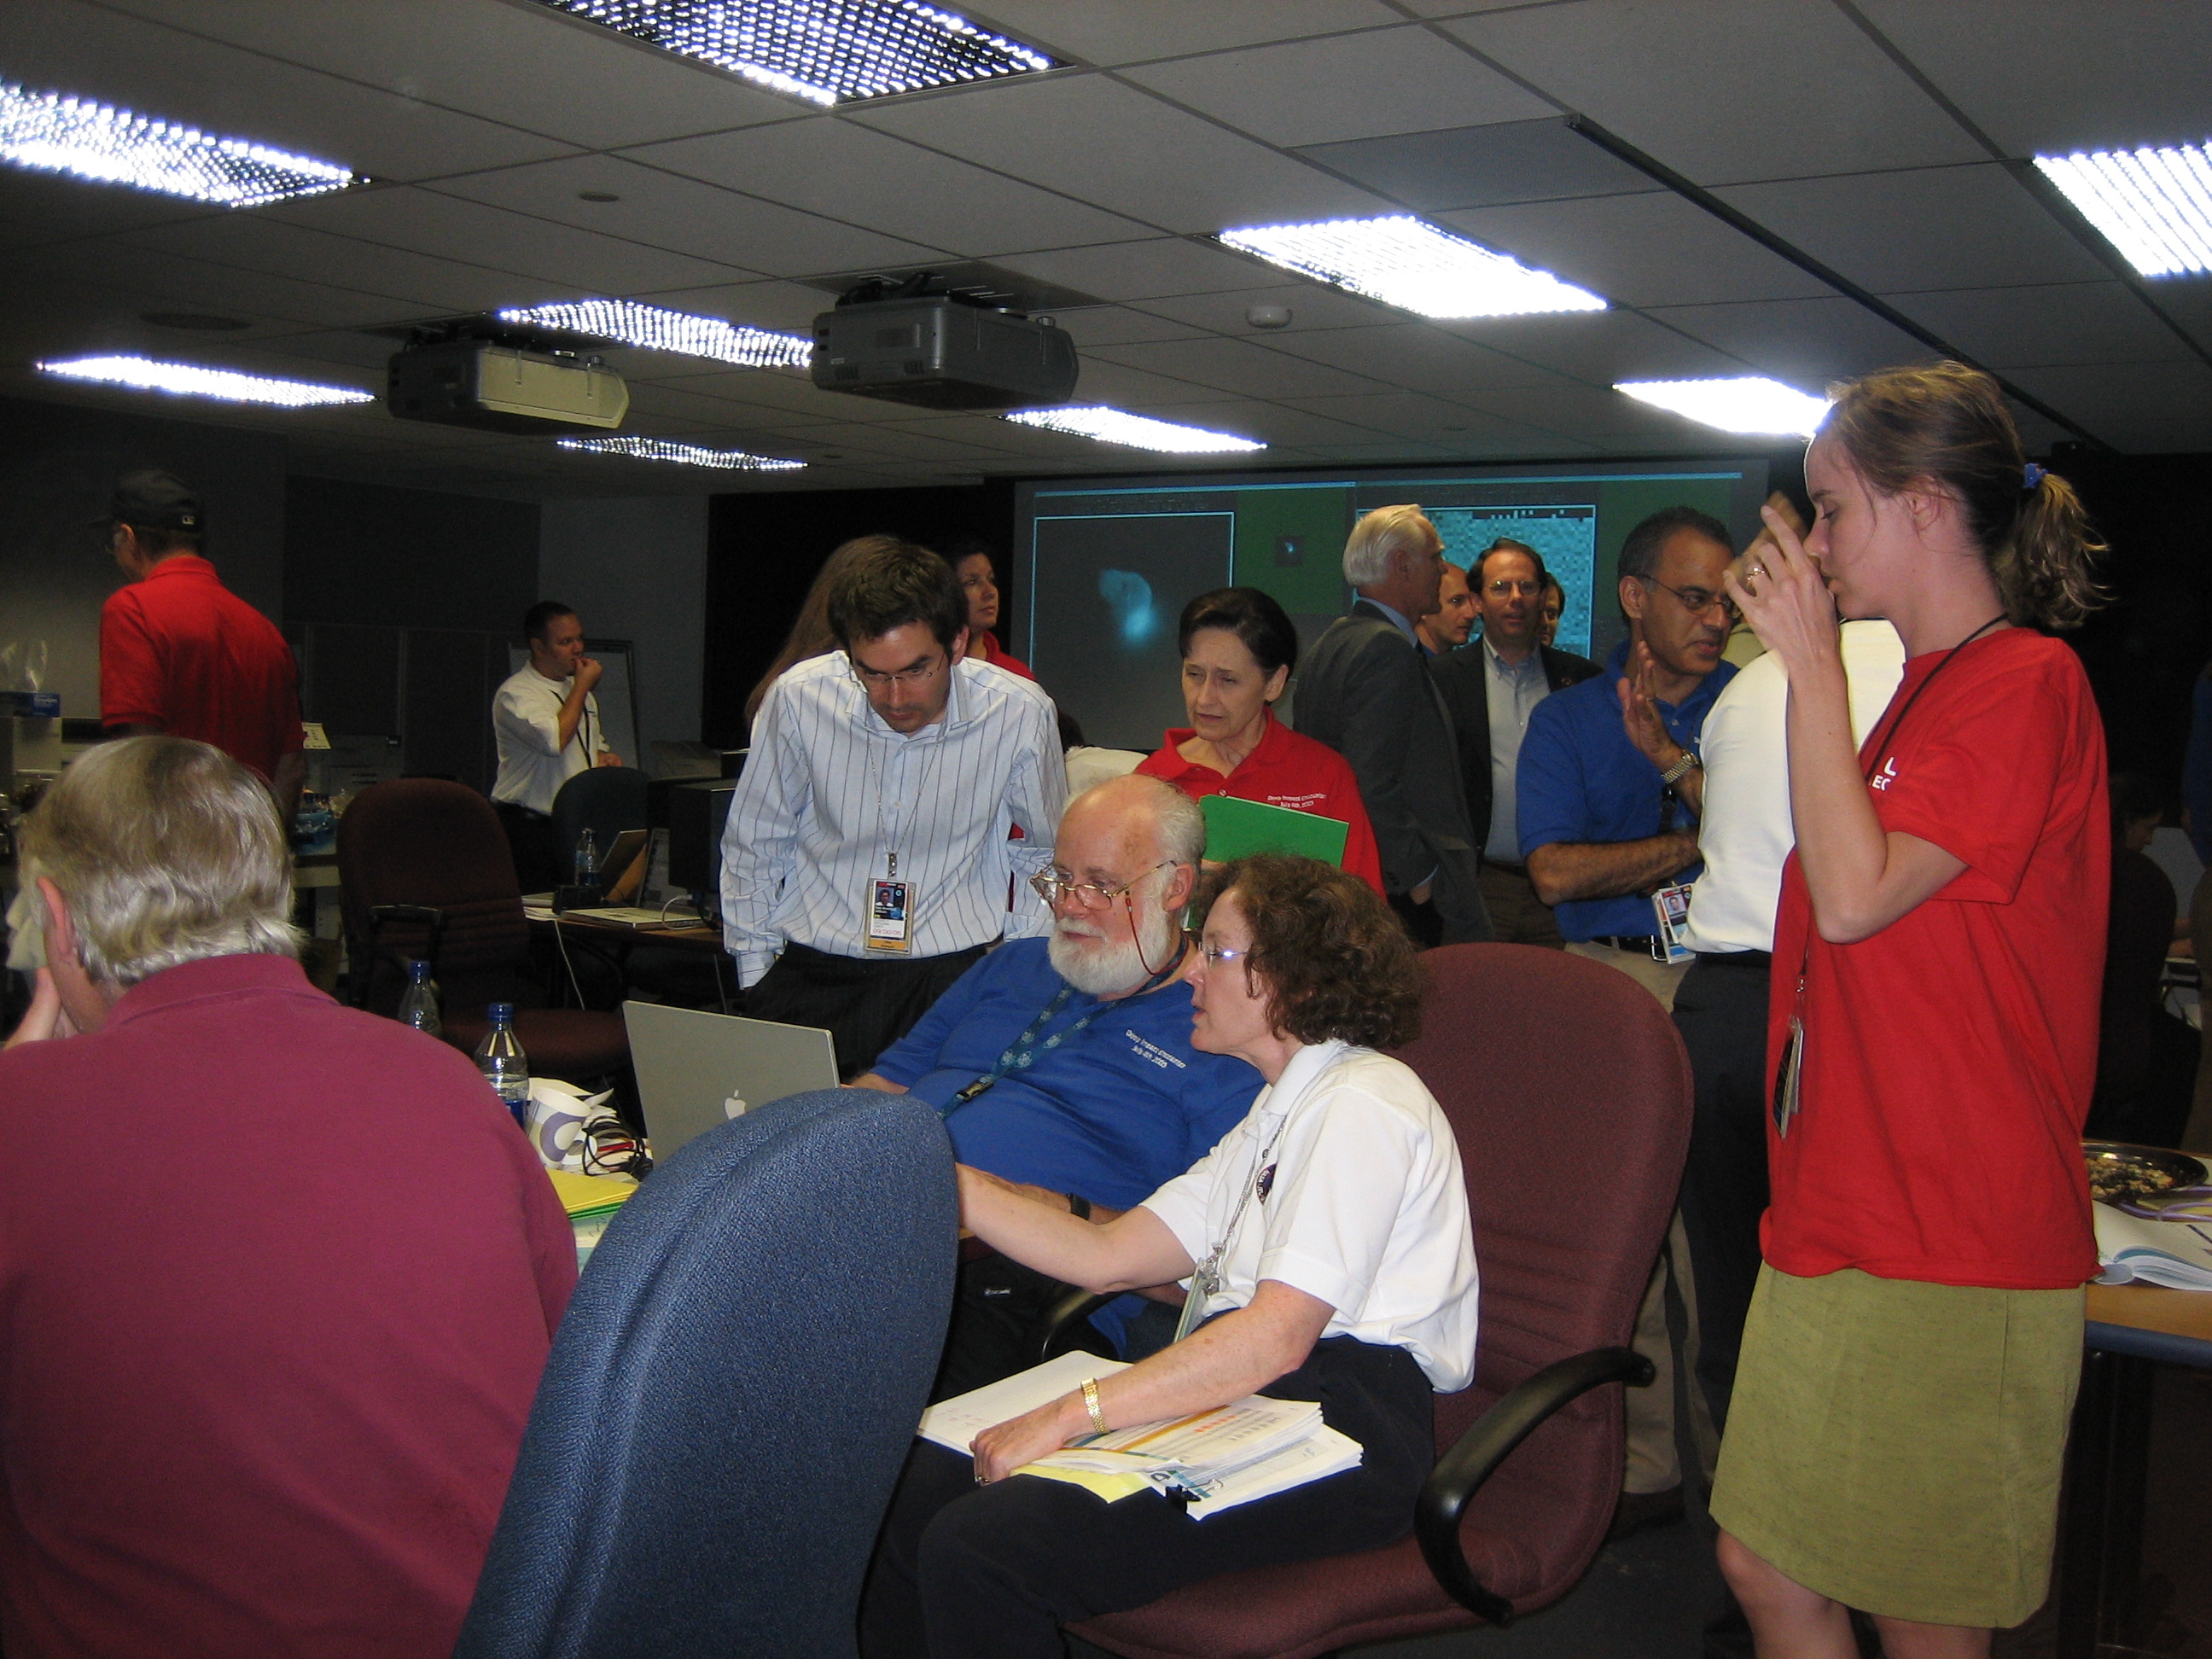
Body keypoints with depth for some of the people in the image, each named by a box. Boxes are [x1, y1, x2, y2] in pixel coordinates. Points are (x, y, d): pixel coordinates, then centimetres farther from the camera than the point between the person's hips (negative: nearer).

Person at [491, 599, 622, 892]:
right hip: (530, 831, -7)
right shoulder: (515, 694, -9)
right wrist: (583, 686, -14)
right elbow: (555, 740, -25)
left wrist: (605, 757, 6)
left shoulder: (578, 689, 17)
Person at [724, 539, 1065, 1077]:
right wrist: (756, 970, 8)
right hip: (811, 970, 1)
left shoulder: (1020, 714, -7)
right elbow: (751, 846, 9)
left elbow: (1044, 855, 11)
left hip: (952, 972, -1)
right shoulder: (798, 698, -6)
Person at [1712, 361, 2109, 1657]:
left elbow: (1856, 895, -21)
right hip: (1843, 1215, 9)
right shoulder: (1927, 687, 16)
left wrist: (1815, 663, -16)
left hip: (1949, 1249, -9)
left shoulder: (2027, 681, -12)